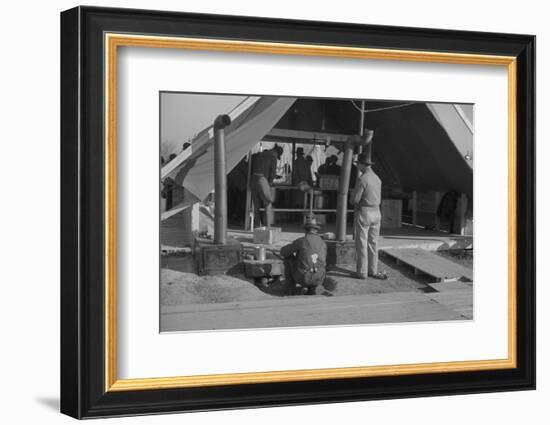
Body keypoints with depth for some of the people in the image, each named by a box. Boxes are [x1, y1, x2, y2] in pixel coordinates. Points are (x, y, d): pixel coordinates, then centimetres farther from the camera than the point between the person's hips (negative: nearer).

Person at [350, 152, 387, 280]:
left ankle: (362, 272, 2)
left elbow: (355, 199, -17)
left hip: (363, 213, -7)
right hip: (376, 212, 7)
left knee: (361, 244, 0)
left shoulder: (362, 179, -16)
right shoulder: (377, 178, 9)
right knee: (373, 243, 11)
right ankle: (373, 270, 14)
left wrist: (354, 201, 7)